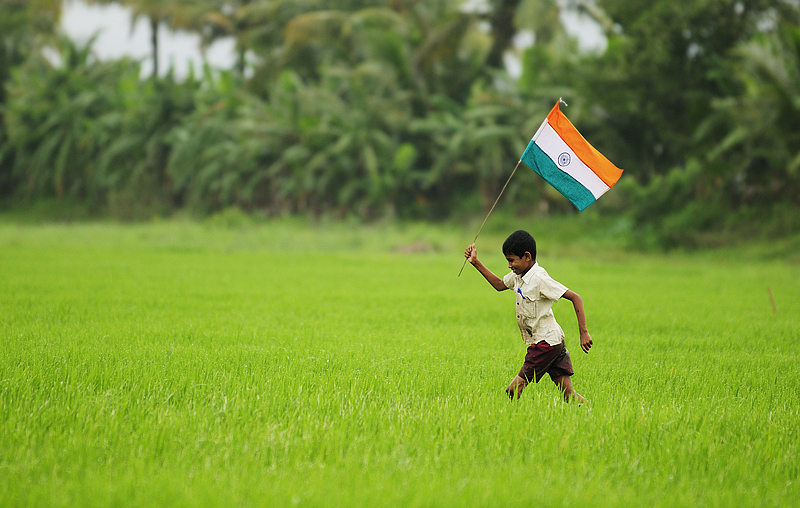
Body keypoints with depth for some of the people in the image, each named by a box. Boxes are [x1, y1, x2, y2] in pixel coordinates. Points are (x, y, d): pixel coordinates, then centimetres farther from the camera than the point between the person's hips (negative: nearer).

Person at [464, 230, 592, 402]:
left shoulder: (539, 279, -18)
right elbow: (499, 285, 28)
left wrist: (583, 333, -23)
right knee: (568, 394, 3)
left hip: (545, 343, -9)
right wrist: (476, 263, 20)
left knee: (514, 390, -8)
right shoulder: (518, 276, 8)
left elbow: (575, 297, -20)